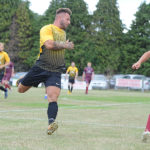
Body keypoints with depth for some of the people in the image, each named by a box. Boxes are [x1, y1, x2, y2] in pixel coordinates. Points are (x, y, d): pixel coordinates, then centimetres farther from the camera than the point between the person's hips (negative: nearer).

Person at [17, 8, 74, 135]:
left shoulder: (63, 33, 21)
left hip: (56, 72, 4)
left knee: (53, 98, -19)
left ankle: (51, 123, -34)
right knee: (21, 90, 14)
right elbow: (49, 44, -22)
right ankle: (21, 81, 49)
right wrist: (65, 45, -12)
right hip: (41, 68, -4)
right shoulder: (47, 29, -5)